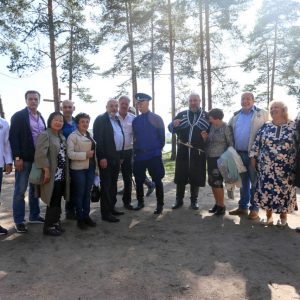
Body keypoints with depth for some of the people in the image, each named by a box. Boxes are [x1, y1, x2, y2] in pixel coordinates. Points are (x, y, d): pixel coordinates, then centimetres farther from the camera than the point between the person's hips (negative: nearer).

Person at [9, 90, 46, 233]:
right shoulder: (18, 116, -5)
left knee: (35, 188, 14)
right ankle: (19, 221, 9)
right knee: (20, 190, 0)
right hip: (24, 159, -6)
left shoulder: (41, 117, 14)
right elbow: (13, 137, -10)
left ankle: (34, 215, 26)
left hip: (39, 158, 6)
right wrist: (17, 157, -17)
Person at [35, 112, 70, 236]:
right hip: (53, 175, -8)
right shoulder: (45, 135, -10)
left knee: (58, 201, 14)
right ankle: (48, 226, 10)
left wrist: (67, 173, 13)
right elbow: (41, 154, -19)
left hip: (62, 174, 8)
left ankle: (55, 222, 26)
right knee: (53, 202, -2)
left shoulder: (62, 137, 16)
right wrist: (46, 171, -22)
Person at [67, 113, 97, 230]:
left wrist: (95, 167, 15)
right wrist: (85, 154, -23)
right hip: (78, 169, -7)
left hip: (90, 168, 7)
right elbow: (70, 154, -18)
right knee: (79, 194, 3)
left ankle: (86, 216, 23)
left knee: (87, 193, 12)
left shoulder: (89, 135, 14)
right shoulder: (73, 136, -9)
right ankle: (80, 218, 14)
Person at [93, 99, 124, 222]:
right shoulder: (100, 119, -8)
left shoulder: (117, 120, 16)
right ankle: (106, 213, 3)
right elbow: (98, 139, -15)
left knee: (113, 184, 15)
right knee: (106, 185, -3)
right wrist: (102, 157, -21)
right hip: (106, 157, -8)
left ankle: (111, 207, 26)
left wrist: (121, 155, 14)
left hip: (117, 156, 8)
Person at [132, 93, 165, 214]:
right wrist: (135, 151, 8)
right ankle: (140, 202, 29)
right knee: (138, 180, 12)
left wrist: (158, 149, 0)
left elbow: (161, 136, 0)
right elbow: (134, 137, 14)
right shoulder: (135, 121, 9)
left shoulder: (156, 118, -3)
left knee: (157, 180, 3)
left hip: (154, 155, -4)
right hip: (139, 155, 4)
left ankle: (160, 205, 14)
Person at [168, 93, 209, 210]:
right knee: (180, 176, 5)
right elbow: (171, 129, 7)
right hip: (183, 151, 1)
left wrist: (207, 135, -13)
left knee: (196, 177, 6)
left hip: (198, 152, -1)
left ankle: (194, 201, 22)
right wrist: (173, 124, -16)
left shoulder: (206, 116, 7)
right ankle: (179, 200, 19)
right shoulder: (181, 114, 10)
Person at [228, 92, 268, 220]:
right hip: (239, 153, 5)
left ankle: (254, 208, 15)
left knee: (255, 182, 5)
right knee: (243, 182, 14)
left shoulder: (262, 114, -1)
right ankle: (242, 207, 25)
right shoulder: (236, 115, 13)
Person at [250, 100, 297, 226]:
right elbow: (256, 143, 7)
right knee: (266, 190, 5)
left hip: (285, 169, -2)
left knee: (284, 191, 6)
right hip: (266, 168, 2)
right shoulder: (265, 127, 5)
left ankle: (283, 217, 25)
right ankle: (269, 216, 21)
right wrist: (253, 158, 3)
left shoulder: (293, 126, -1)